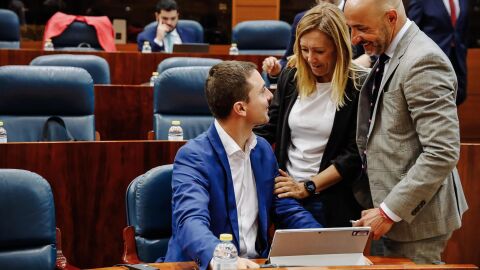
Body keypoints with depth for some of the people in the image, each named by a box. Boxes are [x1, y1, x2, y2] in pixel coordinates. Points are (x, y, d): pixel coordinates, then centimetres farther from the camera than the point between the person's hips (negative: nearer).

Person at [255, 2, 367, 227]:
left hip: (331, 202, -3)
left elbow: (355, 154, -11)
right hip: (283, 192, 4)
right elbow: (269, 128, 8)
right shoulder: (291, 76, 2)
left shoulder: (358, 86, -10)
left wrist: (307, 187, -14)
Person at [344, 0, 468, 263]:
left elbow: (442, 153, -24)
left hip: (414, 215, -8)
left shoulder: (422, 61, -19)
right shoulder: (390, 54, 8)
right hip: (391, 205, 8)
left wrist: (389, 211, -21)